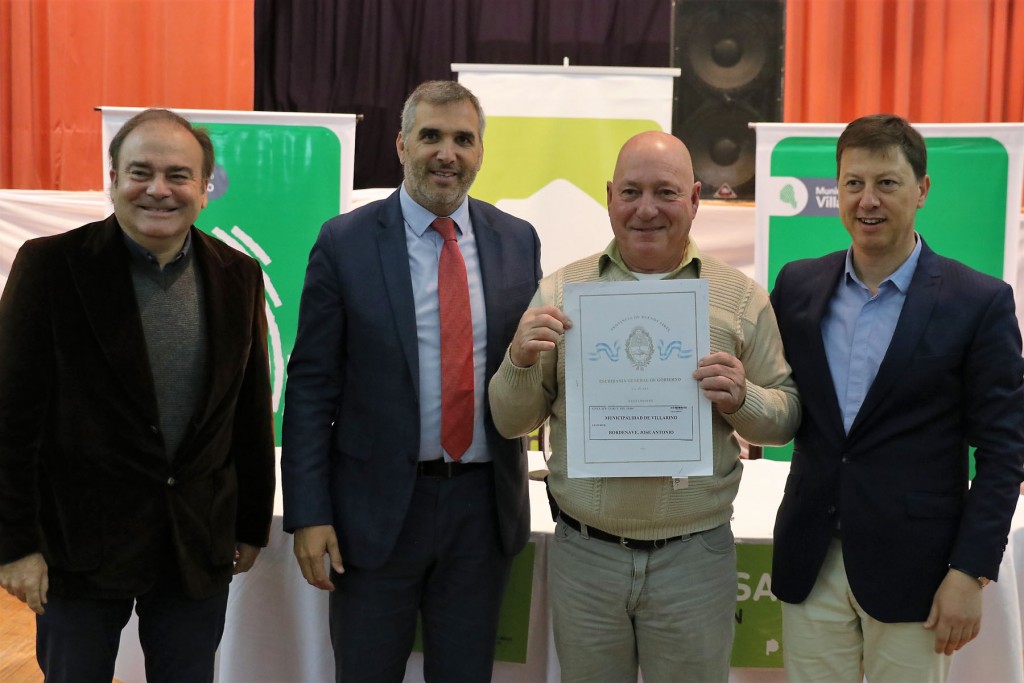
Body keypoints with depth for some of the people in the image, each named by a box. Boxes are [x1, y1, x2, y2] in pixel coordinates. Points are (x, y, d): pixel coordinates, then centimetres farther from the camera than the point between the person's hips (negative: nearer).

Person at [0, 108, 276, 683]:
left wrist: (253, 525, 10)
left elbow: (253, 413, 7)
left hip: (201, 545, 3)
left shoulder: (239, 277, 1)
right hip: (80, 543, -2)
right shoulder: (50, 265, -8)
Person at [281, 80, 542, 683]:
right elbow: (311, 385, -5)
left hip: (485, 505, 3)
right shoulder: (345, 243, -5)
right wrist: (308, 515, -9)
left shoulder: (518, 241, 3)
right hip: (377, 506, -2)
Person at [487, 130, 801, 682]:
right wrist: (521, 360, -15)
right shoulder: (560, 291, 1)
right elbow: (511, 423, 4)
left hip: (696, 558, 0)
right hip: (583, 554, 1)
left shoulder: (742, 299, 0)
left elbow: (785, 419, 5)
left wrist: (741, 399, -16)